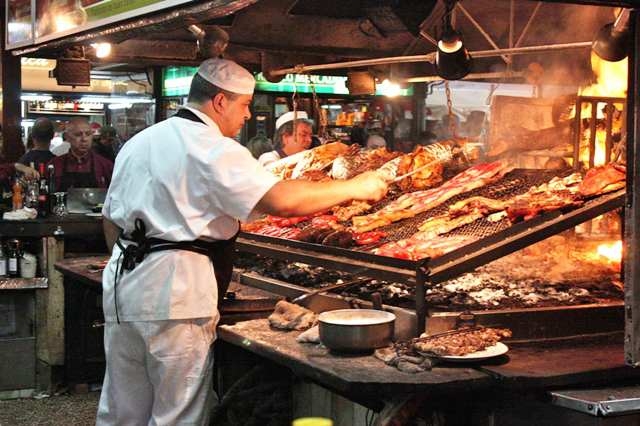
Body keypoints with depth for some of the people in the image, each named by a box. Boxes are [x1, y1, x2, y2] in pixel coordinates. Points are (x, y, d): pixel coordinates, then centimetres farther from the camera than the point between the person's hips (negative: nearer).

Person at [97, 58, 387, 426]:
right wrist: (354, 188, -11)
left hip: (122, 284, 9)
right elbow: (281, 200, -21)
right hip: (176, 292, -8)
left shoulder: (138, 143, 15)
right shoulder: (212, 150, -11)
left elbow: (112, 219, 21)